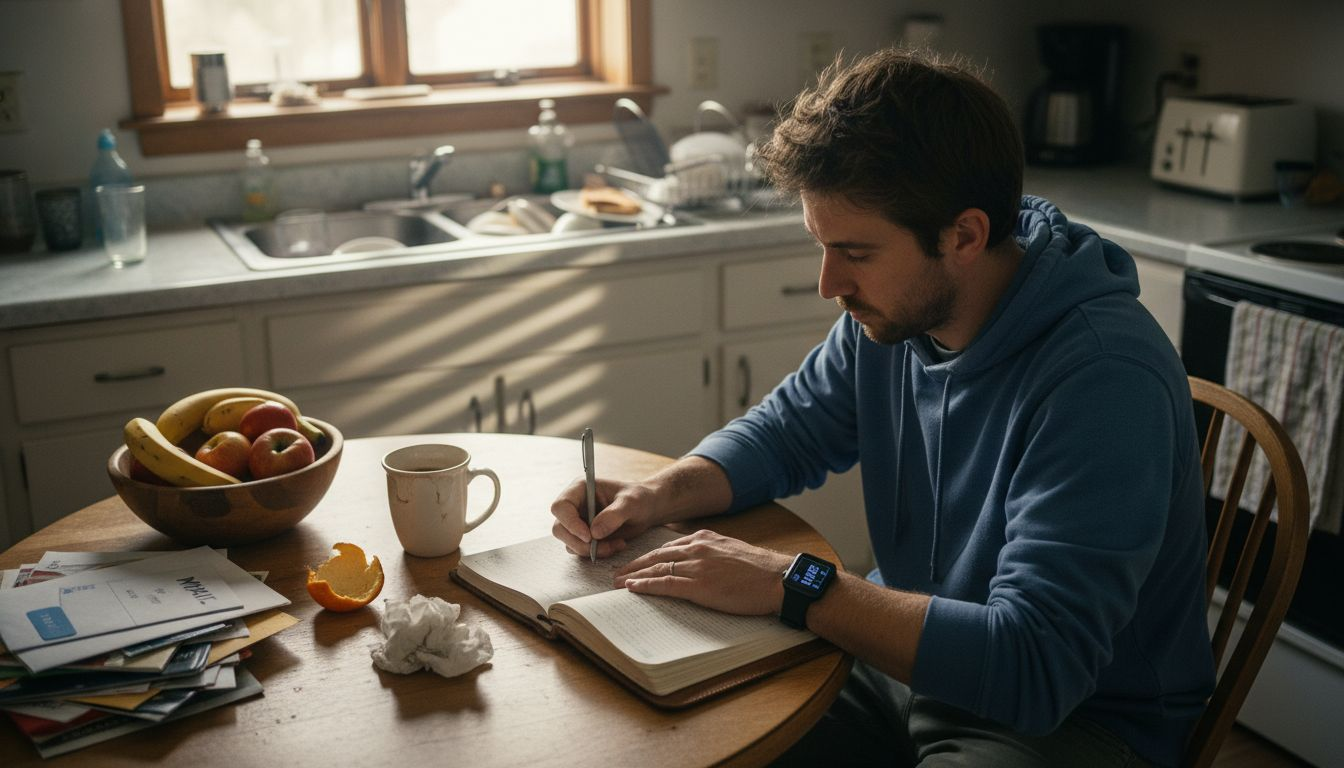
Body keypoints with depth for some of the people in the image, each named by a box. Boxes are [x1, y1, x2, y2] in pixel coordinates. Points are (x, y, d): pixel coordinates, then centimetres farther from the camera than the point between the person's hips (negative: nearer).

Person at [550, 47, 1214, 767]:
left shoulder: (1104, 380, -29)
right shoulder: (893, 312, -5)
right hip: (910, 655, 7)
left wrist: (792, 584, -31)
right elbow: (784, 431, 10)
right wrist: (658, 495, -10)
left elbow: (1034, 665, -33)